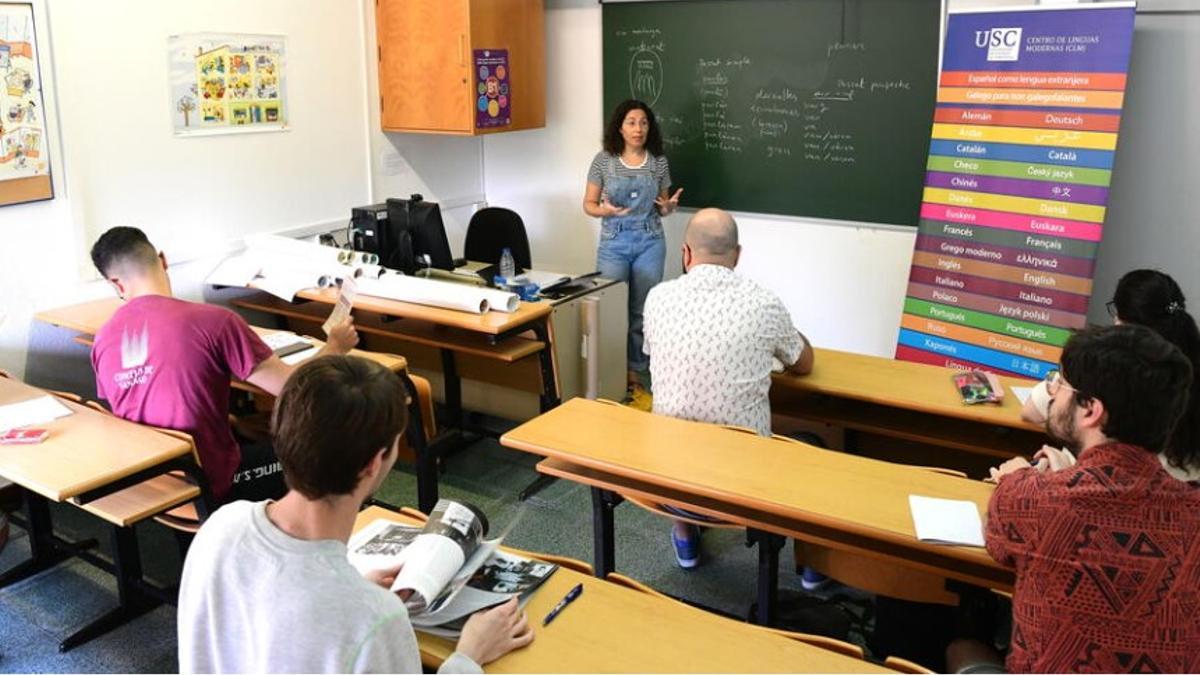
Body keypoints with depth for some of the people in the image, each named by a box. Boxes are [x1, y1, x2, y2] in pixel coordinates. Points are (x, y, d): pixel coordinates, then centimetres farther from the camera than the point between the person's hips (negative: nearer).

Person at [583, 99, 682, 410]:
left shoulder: (658, 162, 2)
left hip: (650, 243, 1)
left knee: (642, 314, 6)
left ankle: (637, 378, 16)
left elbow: (661, 209, 11)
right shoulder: (604, 160, -3)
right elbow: (588, 204, 1)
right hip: (614, 243, -1)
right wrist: (606, 211, -20)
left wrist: (669, 207, -12)